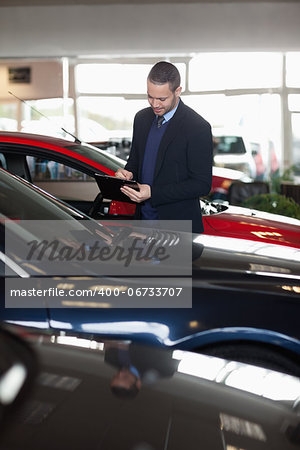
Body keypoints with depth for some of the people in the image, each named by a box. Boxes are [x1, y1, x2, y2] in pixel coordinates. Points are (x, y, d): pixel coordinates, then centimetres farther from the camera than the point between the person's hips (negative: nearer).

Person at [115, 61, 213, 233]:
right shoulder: (142, 118, 8)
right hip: (143, 218, 5)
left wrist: (153, 193, -21)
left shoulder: (198, 128, -13)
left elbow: (202, 184, -14)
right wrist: (127, 173, -4)